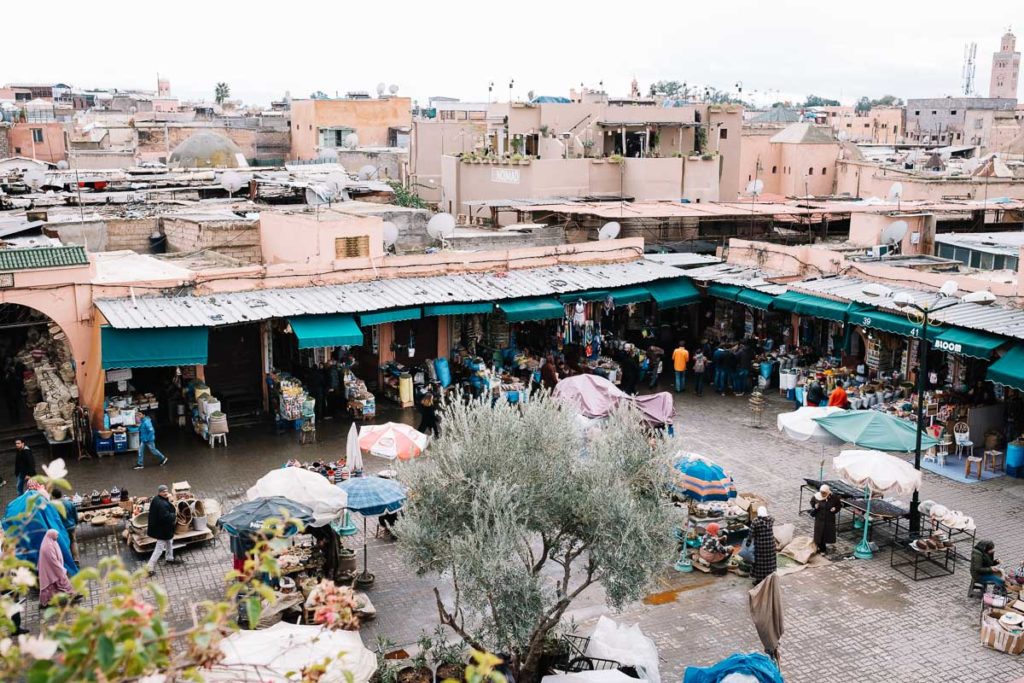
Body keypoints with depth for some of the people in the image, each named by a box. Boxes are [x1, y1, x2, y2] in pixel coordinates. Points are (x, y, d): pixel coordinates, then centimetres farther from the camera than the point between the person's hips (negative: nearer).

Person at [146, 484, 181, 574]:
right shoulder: (162, 504, -32)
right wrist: (174, 515, -17)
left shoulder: (156, 499, -1)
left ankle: (170, 558, 48)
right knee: (160, 548, -1)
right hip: (162, 530, -11)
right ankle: (150, 567, 5)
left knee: (169, 541, 30)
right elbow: (165, 517, -35)